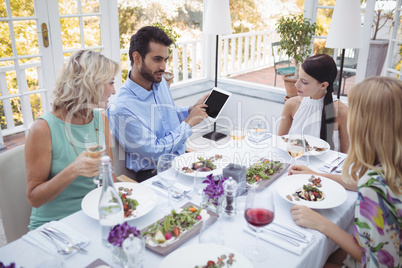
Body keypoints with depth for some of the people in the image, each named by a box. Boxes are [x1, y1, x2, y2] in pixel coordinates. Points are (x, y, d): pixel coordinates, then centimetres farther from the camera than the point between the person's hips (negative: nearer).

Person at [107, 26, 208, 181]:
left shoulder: (161, 82, 4)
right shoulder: (121, 108, -21)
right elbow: (155, 151, -19)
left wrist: (190, 111, 3)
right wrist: (188, 123, -13)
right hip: (153, 174, -7)